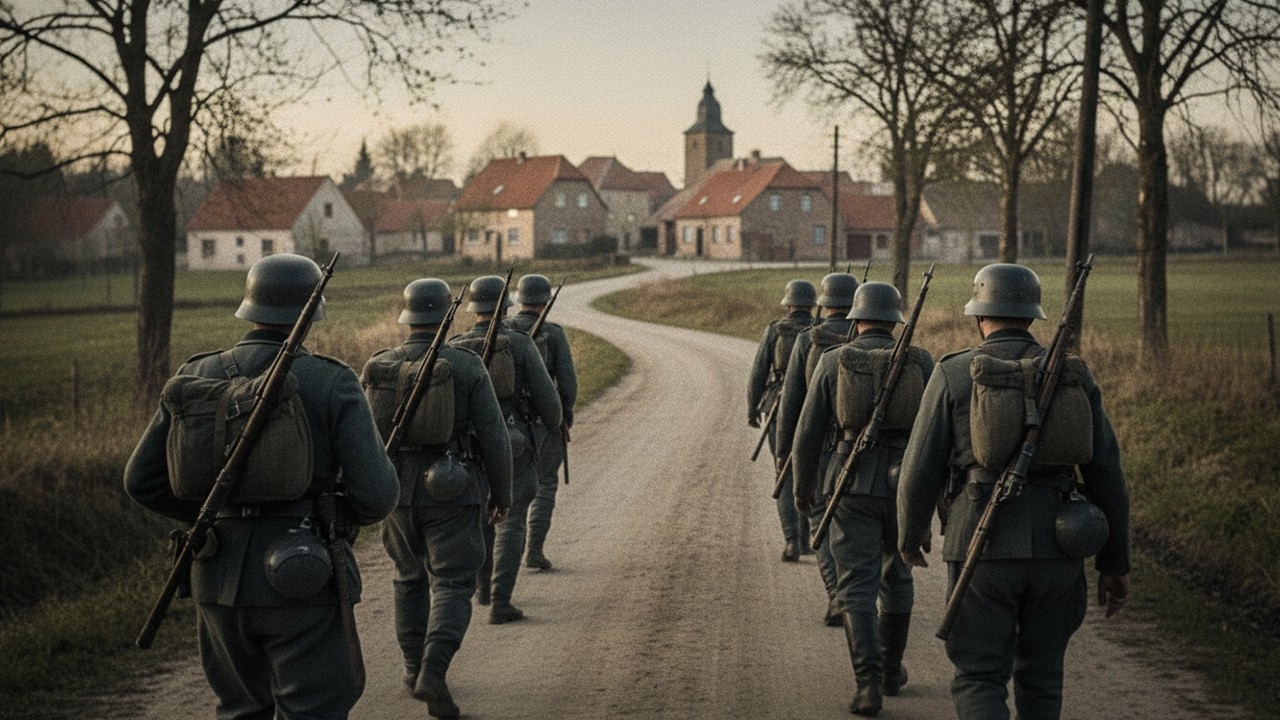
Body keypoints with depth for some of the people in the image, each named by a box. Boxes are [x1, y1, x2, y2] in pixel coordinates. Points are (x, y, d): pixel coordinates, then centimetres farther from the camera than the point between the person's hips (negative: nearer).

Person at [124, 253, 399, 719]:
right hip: (302, 579, -4)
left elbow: (142, 480, 8)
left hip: (220, 577, 5)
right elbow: (376, 494, -13)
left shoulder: (195, 379, 4)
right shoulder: (331, 384, -8)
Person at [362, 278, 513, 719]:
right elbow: (493, 435, -10)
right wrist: (502, 492, 3)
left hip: (398, 489, 4)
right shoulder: (466, 367, -10)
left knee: (411, 578, 22)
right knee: (451, 588, 1)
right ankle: (433, 671, -18)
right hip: (452, 493, -3)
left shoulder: (377, 368, -1)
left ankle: (414, 667, 27)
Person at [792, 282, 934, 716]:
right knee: (896, 576, 23)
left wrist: (803, 486, 13)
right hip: (905, 486, 2)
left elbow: (809, 435, -2)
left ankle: (869, 685, -14)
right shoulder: (921, 363, 1)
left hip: (854, 486, -2)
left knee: (857, 590, 1)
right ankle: (891, 669, 33)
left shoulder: (833, 362, -2)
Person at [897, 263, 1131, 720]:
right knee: (1041, 677, 18)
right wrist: (1115, 564, 12)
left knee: (979, 680, 4)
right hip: (1056, 547, 3)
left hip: (982, 545, -3)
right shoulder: (1073, 375, 7)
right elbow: (1106, 473, 6)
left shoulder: (953, 375, -1)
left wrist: (910, 535, 17)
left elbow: (921, 471, -1)